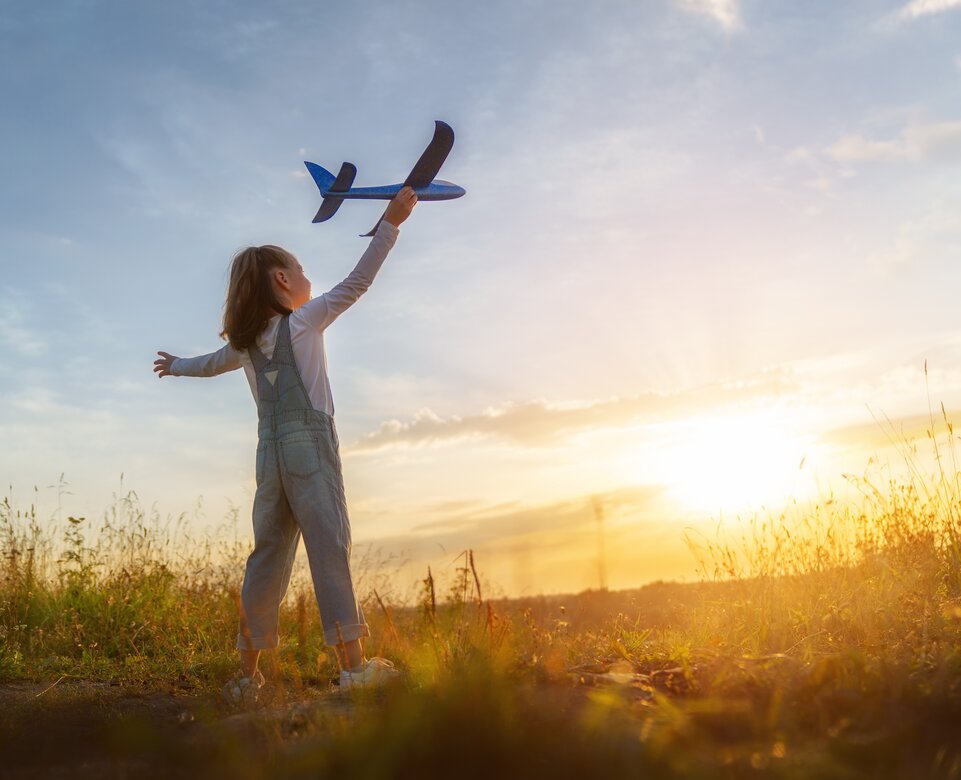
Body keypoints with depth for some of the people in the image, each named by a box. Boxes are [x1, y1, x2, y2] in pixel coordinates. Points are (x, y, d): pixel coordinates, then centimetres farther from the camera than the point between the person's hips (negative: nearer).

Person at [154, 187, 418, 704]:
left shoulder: (246, 341, 19)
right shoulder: (304, 320, 3)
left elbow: (212, 362, 38)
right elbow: (357, 283, -3)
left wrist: (177, 366, 60)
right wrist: (391, 223, -1)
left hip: (270, 453, 6)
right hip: (309, 443, -6)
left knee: (268, 557, 10)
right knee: (329, 549, -12)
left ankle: (247, 674, 14)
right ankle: (353, 666, -17)